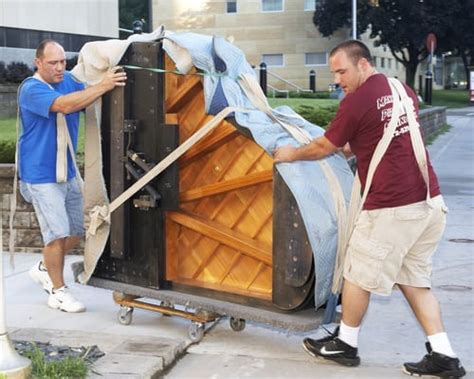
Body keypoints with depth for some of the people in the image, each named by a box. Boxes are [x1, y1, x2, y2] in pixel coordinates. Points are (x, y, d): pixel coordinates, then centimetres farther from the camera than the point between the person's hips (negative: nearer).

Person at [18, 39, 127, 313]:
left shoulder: (69, 80, 5)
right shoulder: (32, 88, -16)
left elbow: (89, 102, -7)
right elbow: (64, 105, -32)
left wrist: (111, 82, -26)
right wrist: (103, 86, -37)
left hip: (69, 172, 8)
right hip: (42, 175, -7)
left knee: (78, 230, 14)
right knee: (58, 233, -6)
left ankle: (45, 269, 34)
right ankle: (58, 291, 10)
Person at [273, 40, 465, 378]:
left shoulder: (357, 101, -10)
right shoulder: (404, 92, 13)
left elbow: (323, 148, 0)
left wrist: (291, 154, 18)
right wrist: (351, 147, 36)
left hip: (392, 208, -8)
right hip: (430, 201, 8)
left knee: (358, 276, 10)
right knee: (414, 279, 16)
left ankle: (345, 344, 25)